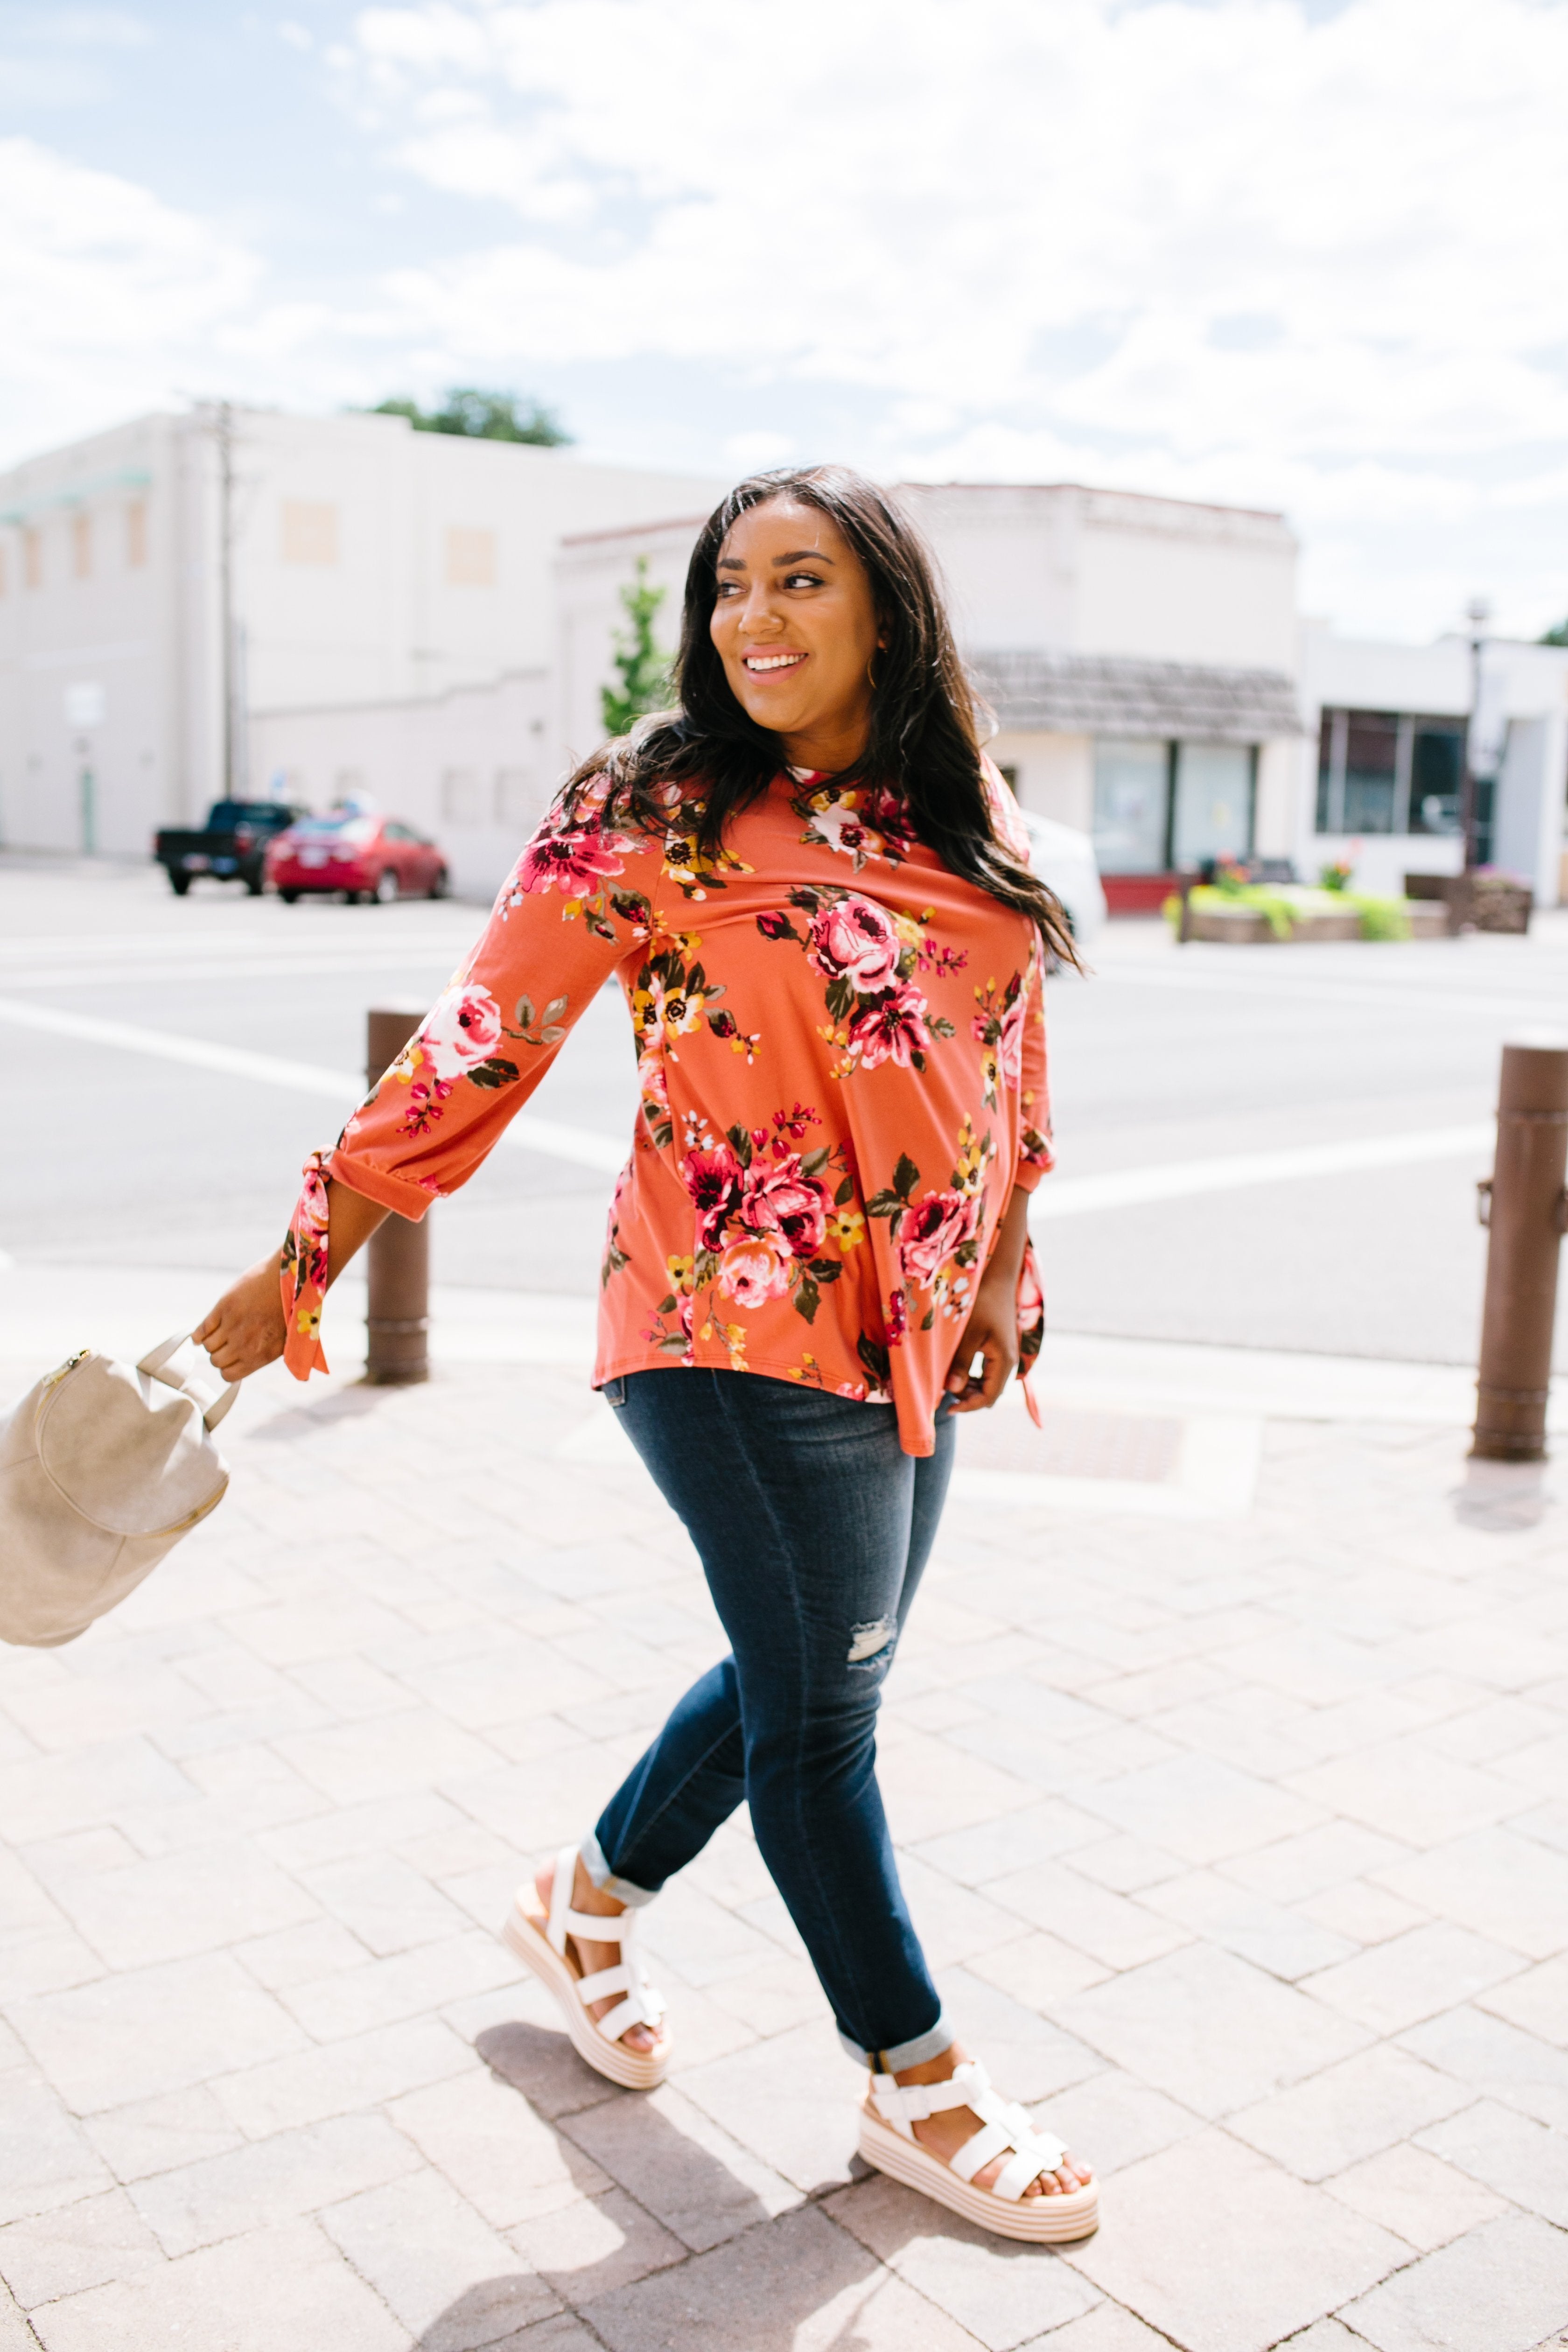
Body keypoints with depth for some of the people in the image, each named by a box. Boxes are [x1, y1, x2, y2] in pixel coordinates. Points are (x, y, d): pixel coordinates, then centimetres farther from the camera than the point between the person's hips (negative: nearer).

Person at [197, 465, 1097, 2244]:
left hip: (912, 1330, 7)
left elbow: (1011, 1043, 18)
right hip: (738, 1326, -7)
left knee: (809, 1675, 19)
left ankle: (589, 1906, 44)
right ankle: (917, 2089, 26)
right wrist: (304, 1262, -9)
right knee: (819, 1708, 5)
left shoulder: (972, 816, 6)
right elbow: (485, 1038, -9)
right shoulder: (652, 809, -10)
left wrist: (1003, 1261, 14)